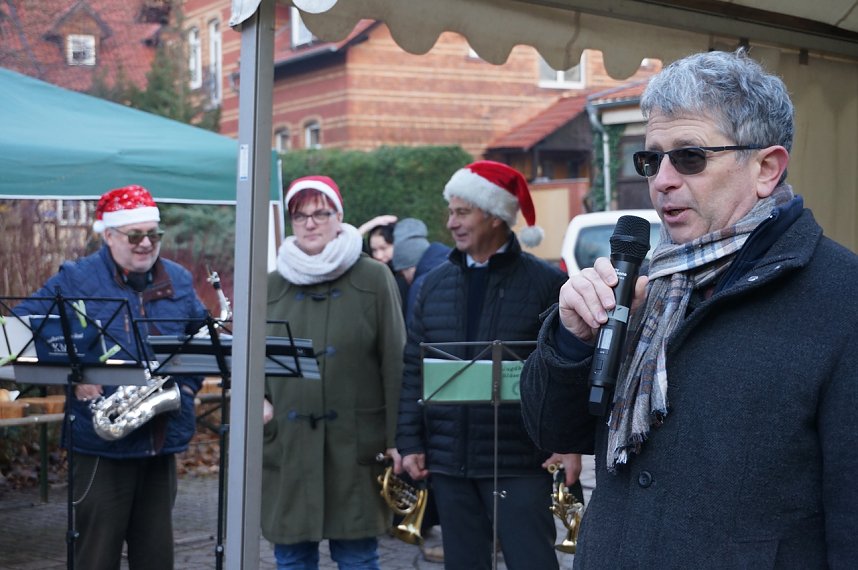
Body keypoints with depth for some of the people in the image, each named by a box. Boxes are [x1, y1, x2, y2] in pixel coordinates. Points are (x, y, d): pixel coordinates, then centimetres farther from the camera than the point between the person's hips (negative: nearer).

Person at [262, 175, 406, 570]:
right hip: (287, 446, 3)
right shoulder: (274, 285, 10)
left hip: (355, 444, -3)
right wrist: (259, 401, -1)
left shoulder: (373, 279, 1)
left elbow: (395, 361, -1)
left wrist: (396, 436, -6)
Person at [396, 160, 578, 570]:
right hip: (448, 459, 4)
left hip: (520, 461, -4)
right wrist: (410, 442, 5)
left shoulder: (545, 282, -2)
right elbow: (413, 369, 11)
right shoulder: (435, 284, 11)